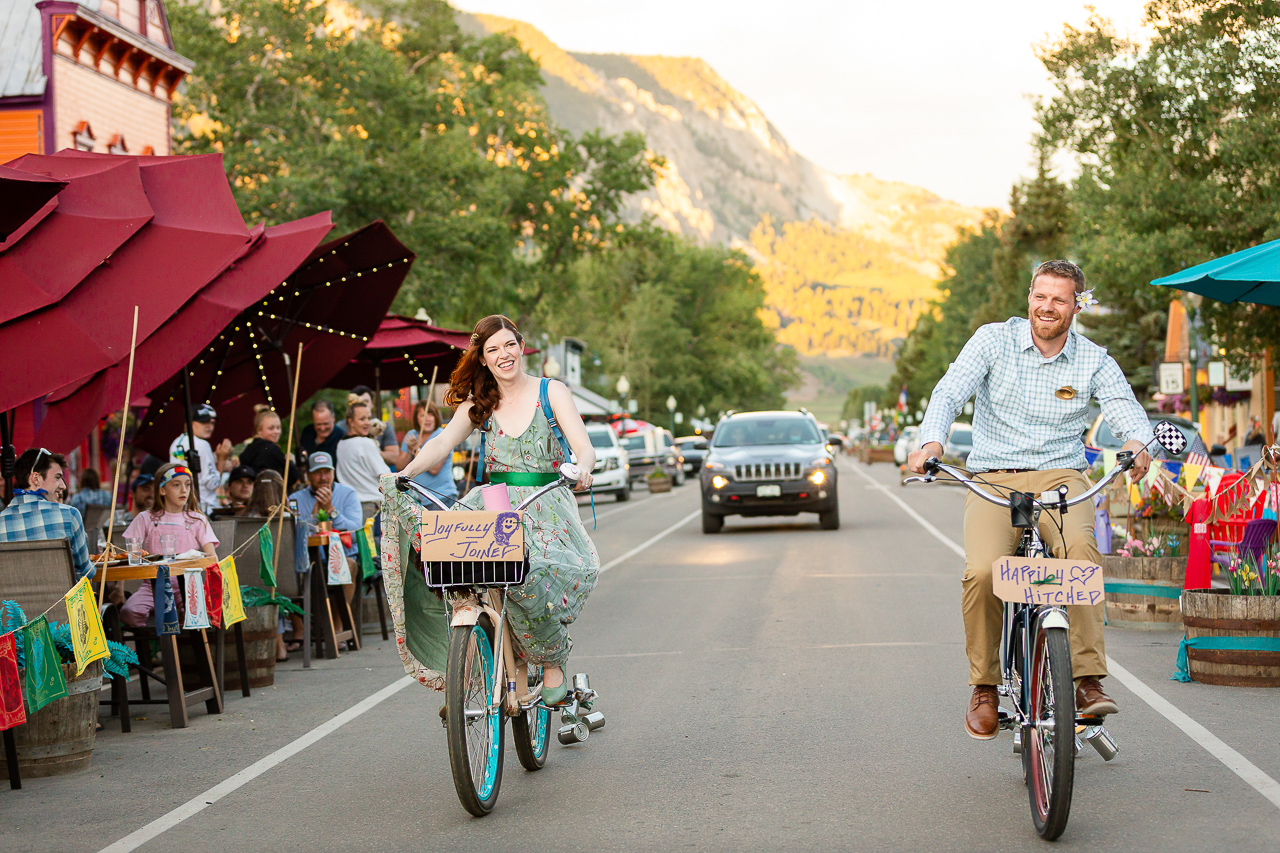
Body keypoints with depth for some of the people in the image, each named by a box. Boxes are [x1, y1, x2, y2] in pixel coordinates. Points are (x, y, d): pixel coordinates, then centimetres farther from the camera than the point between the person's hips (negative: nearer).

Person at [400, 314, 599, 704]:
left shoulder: (552, 392, 4)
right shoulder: (478, 403, 13)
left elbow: (584, 446, -6)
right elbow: (443, 442, 0)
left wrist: (582, 469, -30)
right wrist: (407, 472, -19)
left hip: (546, 507, -3)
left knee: (528, 573, -34)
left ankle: (553, 662, -11)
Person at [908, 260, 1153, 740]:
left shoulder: (1094, 362, 6)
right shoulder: (993, 341, 3)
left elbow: (1124, 407, -8)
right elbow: (950, 392, -9)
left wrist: (1137, 444, -33)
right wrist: (931, 442, -29)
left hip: (1060, 477, 0)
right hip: (994, 479, 0)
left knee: (1080, 550, -33)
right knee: (982, 572, -25)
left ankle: (1088, 681, -30)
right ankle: (985, 687, -4)